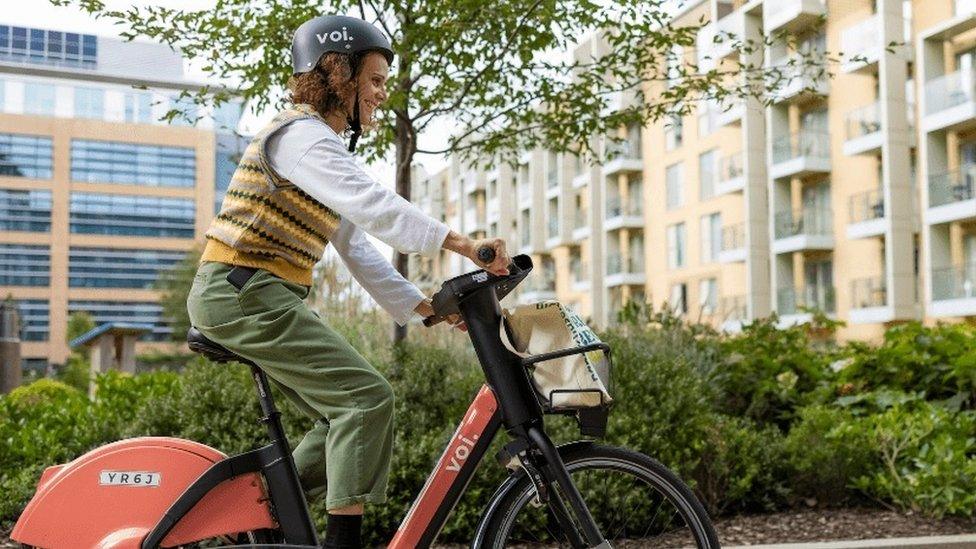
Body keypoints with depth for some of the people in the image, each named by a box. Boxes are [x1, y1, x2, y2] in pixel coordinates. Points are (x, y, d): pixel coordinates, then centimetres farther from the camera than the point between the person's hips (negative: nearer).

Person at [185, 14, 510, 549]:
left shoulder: (325, 145, 21)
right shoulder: (301, 133, -11)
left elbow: (359, 251, 17)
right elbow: (372, 205, -28)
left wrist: (426, 306, 9)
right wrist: (462, 243, -35)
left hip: (261, 297, 10)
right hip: (243, 293, -10)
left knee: (346, 413, 9)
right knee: (368, 396, -16)